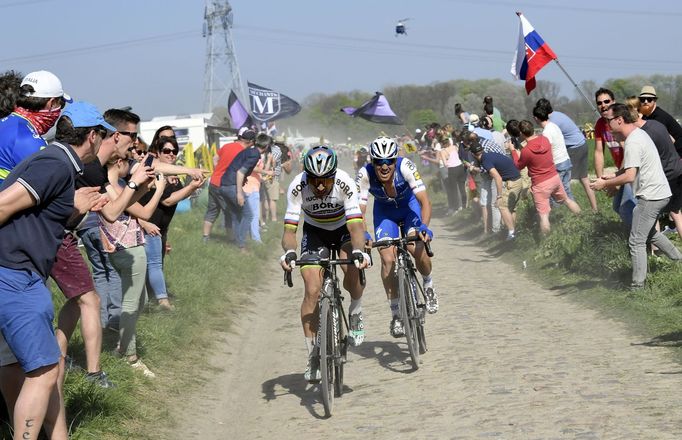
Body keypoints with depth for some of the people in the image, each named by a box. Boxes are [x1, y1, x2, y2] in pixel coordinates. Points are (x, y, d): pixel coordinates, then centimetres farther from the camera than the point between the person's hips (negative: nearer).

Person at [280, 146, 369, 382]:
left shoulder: (345, 183, -32)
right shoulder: (297, 187, -29)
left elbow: (356, 225, -36)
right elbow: (289, 229, -30)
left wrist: (358, 251, -56)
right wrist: (289, 252, -51)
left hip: (343, 230, -1)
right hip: (314, 232, 1)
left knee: (354, 273, -31)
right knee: (312, 291, -14)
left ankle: (356, 312, 2)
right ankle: (313, 355, -3)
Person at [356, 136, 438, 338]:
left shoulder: (405, 166, -33)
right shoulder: (365, 174, -30)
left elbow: (425, 202, -33)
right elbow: (358, 210, -29)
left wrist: (423, 227, -48)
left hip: (409, 206, -1)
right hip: (384, 211, 1)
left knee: (417, 249, -24)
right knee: (387, 259, -16)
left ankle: (428, 286, 9)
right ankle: (396, 314, -2)